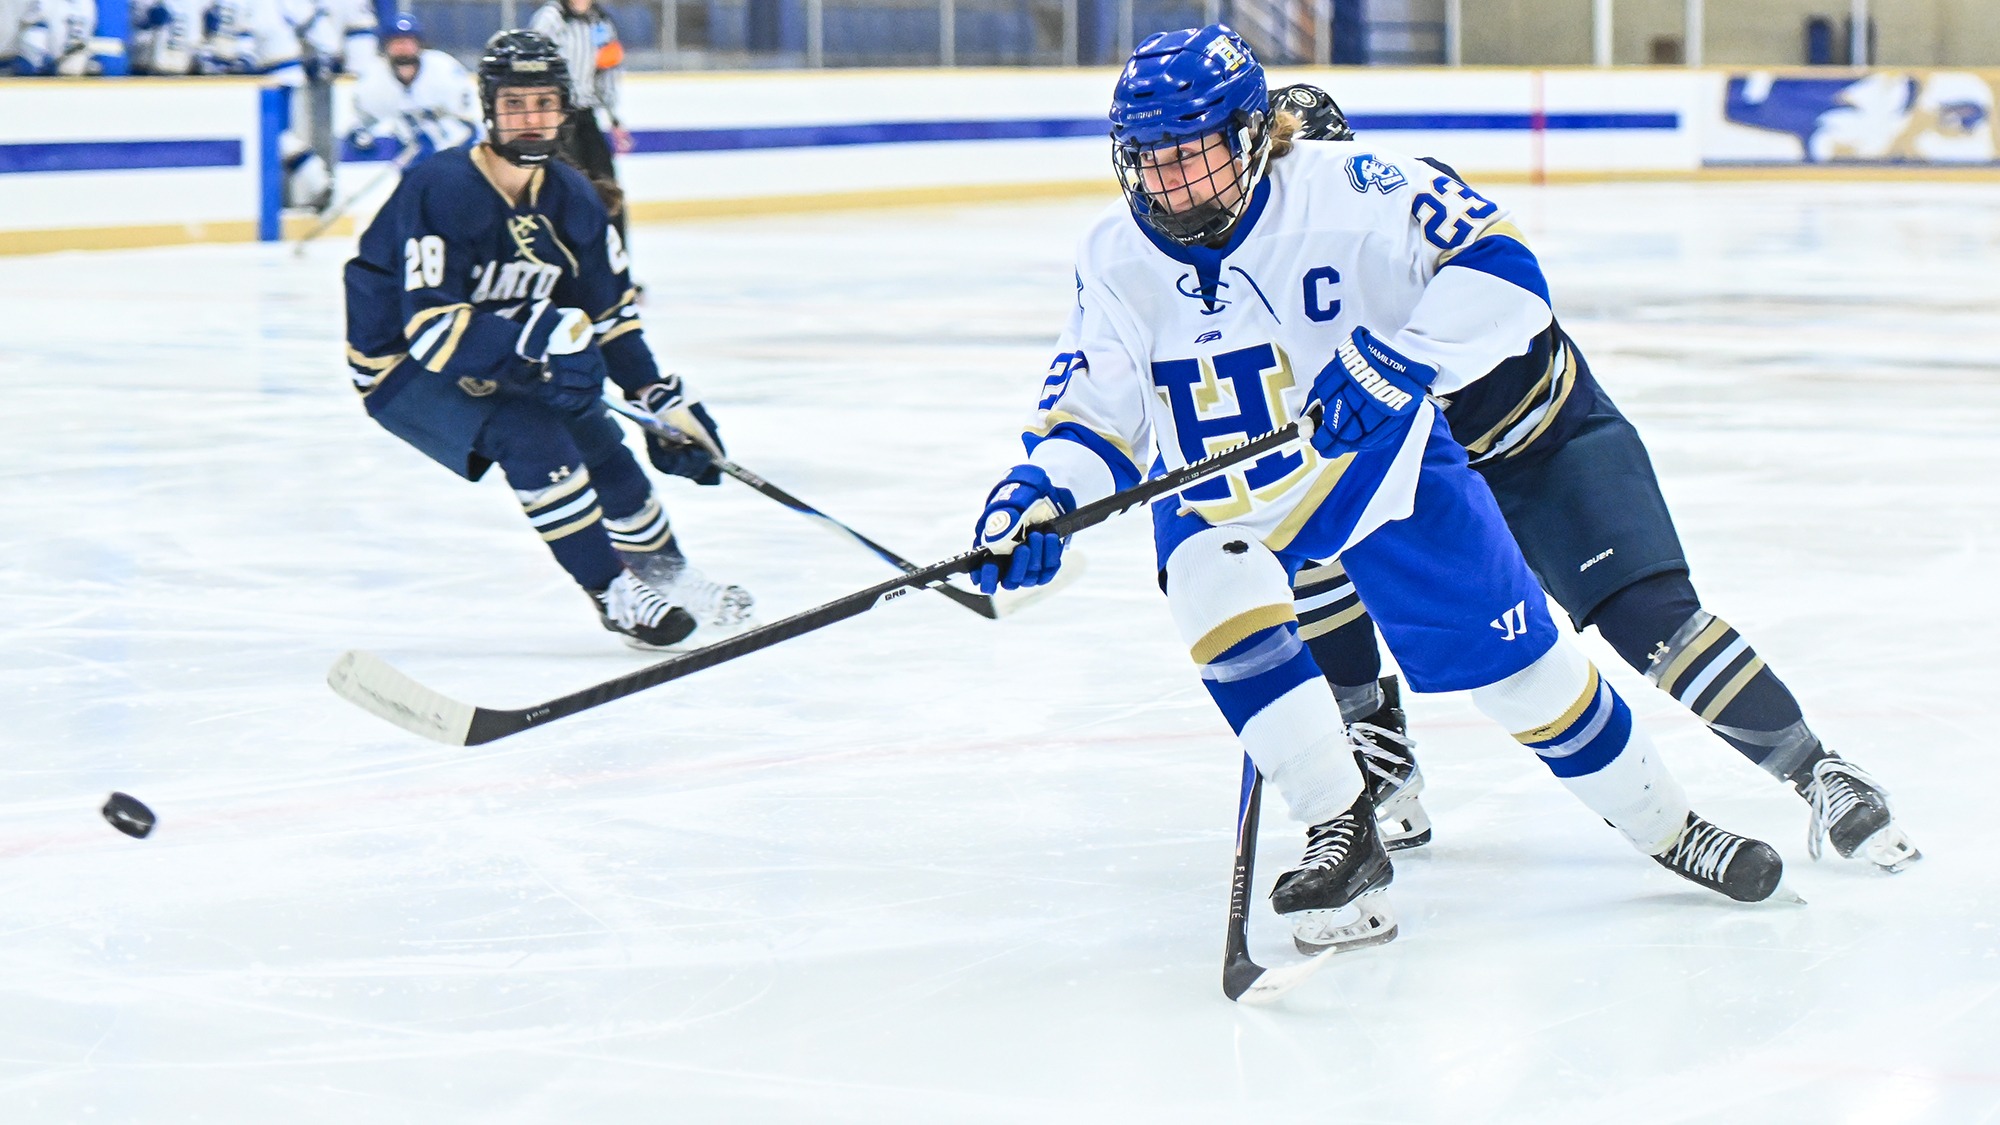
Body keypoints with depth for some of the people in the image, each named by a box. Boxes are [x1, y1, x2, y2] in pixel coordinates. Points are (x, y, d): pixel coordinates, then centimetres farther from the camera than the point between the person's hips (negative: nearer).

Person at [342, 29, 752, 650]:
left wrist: (662, 397, -4)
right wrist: (532, 345, -45)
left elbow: (609, 315, 4)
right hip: (403, 368, -7)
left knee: (601, 444, 3)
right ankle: (614, 595, -18)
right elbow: (429, 325, -35)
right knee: (527, 432, -28)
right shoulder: (440, 190, -29)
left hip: (504, 361, 8)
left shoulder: (573, 198, -5)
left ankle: (669, 576, 28)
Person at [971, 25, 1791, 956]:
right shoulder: (1117, 261, -11)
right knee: (1214, 593, -30)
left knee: (1512, 657, 2)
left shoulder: (1346, 196, -24)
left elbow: (1501, 271, -28)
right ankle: (1342, 836, -20)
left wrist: (1401, 357, -41)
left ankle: (1663, 825, 26)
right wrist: (1041, 492, -23)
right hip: (1220, 497, 2)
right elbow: (1098, 410, -4)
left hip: (1377, 459, -2)